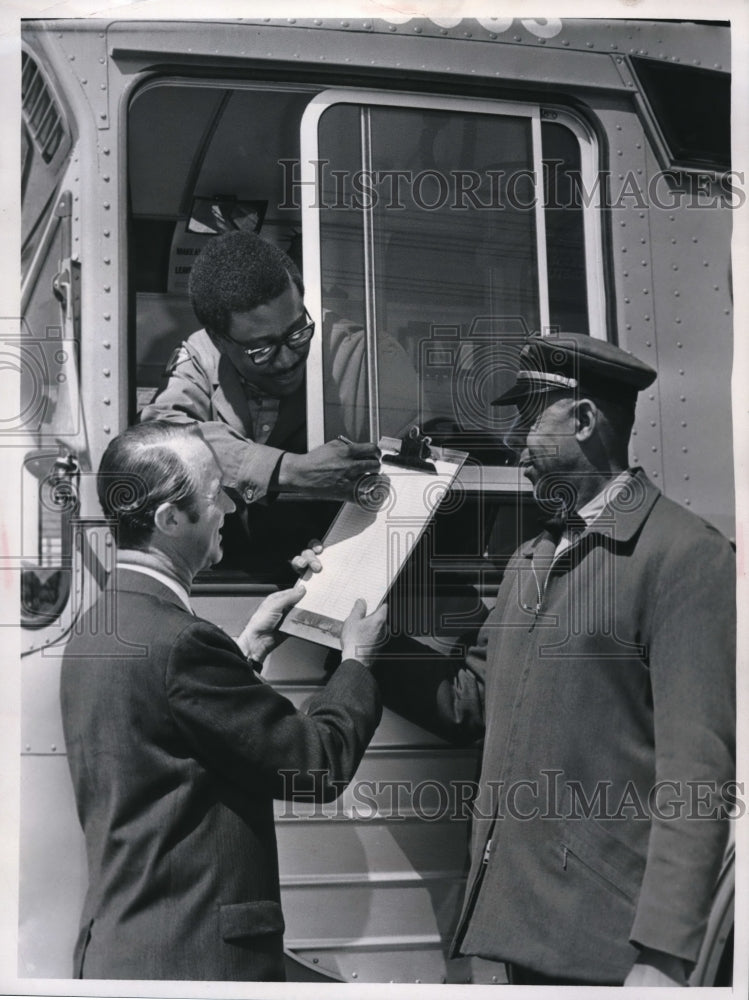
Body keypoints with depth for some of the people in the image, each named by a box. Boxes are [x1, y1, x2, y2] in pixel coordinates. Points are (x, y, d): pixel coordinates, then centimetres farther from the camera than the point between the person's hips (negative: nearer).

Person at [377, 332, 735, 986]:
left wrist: (661, 957, -21)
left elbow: (696, 767, -17)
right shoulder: (531, 559, 16)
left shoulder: (687, 556, -11)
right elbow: (469, 698, 17)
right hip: (522, 919, 7)